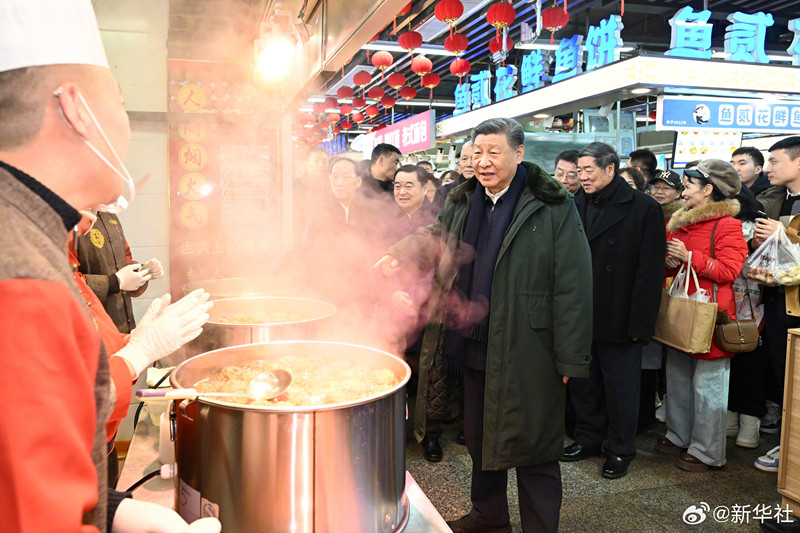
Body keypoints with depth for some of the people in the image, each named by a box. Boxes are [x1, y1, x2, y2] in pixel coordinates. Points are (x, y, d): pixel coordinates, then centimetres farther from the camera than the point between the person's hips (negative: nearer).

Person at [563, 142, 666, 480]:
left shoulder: (644, 209, -8)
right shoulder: (576, 206, 6)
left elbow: (650, 271, -11)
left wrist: (639, 323, -15)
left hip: (619, 321, -4)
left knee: (620, 387, 9)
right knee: (582, 382, 16)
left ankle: (619, 449, 27)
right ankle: (588, 438, 34)